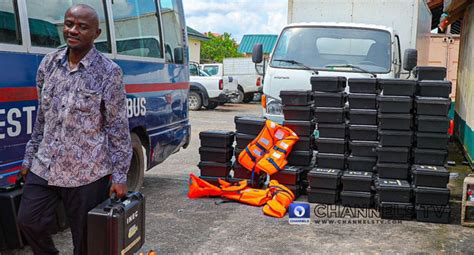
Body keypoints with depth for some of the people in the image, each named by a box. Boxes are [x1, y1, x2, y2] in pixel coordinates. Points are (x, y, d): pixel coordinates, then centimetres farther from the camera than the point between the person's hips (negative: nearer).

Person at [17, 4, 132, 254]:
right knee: (28, 221, 9)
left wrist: (119, 175, -11)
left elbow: (118, 127, -8)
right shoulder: (48, 63, 6)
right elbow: (42, 116, 15)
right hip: (44, 166, 5)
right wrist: (29, 157, 16)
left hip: (87, 173, -5)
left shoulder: (109, 72, -9)